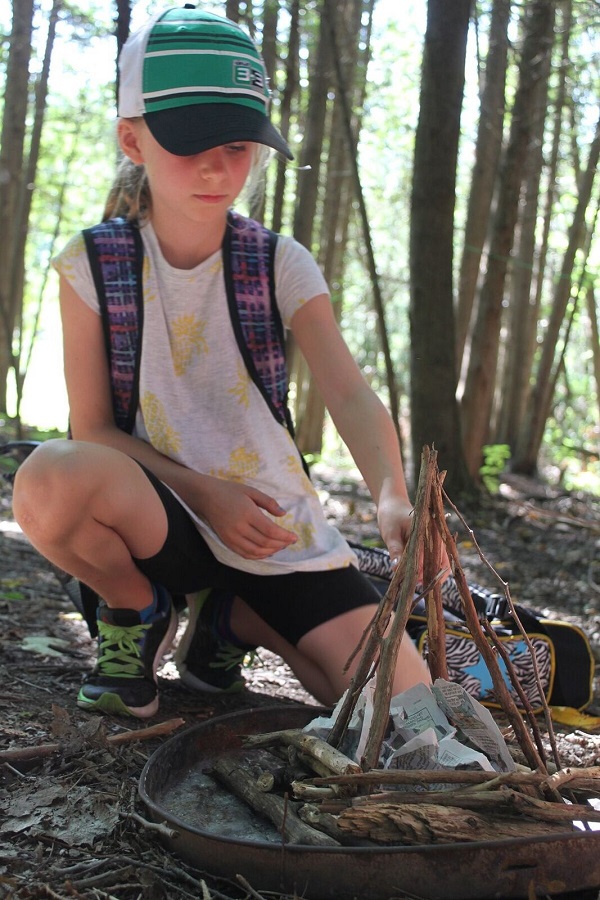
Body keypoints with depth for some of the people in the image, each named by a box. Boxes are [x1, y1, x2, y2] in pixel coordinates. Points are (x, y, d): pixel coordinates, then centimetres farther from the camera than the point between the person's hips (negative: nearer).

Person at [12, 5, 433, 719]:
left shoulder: (281, 264, -4)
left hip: (276, 529, 2)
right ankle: (140, 616, -3)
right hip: (164, 518, -1)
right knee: (52, 477, -37)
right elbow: (92, 428, -8)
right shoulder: (94, 266, -6)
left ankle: (232, 620, 12)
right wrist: (205, 492, -22)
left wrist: (392, 499, -36)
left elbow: (349, 394, -16)